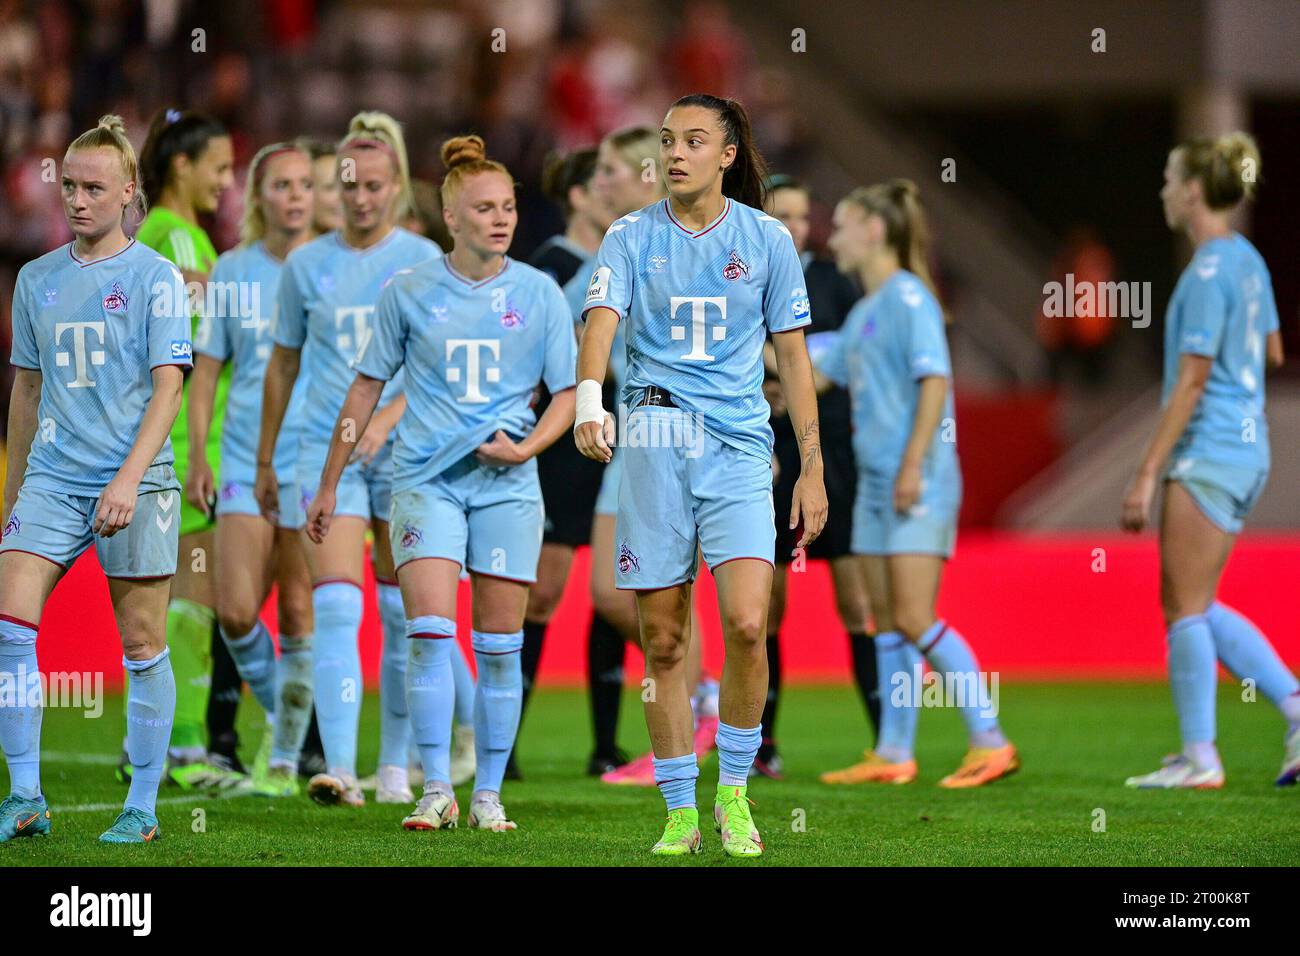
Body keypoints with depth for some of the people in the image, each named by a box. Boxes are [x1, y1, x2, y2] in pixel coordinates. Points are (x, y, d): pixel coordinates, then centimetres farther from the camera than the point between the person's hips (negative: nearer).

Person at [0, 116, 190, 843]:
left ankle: (143, 807, 9)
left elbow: (168, 386, -7)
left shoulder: (154, 276, -1)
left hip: (134, 484, -4)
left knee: (143, 644, 1)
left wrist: (129, 477, -18)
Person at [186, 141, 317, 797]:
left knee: (299, 614, -3)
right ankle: (278, 711, 18)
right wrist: (197, 458, 3)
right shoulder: (232, 273, 6)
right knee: (236, 611, -9)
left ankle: (285, 757, 8)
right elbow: (206, 369, 10)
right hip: (246, 463, 2)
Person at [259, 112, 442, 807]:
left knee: (401, 614, 4)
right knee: (336, 607, -13)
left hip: (405, 453, 0)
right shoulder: (306, 266, 6)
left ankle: (394, 767, 16)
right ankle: (340, 769, -21)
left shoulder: (423, 260, 1)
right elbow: (282, 365, 15)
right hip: (327, 449, 0)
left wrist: (385, 418, -22)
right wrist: (264, 461, 17)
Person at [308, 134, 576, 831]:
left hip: (506, 485, 1)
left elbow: (568, 394, 8)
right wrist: (328, 485, 11)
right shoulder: (408, 292, 1)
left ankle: (488, 795, 11)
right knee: (429, 630, -14)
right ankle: (436, 792, -12)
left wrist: (526, 446, -11)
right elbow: (366, 388, 9)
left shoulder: (538, 294, 2)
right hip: (425, 479, -1)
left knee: (499, 644, 2)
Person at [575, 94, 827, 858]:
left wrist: (813, 467, 6)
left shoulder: (767, 239, 7)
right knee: (662, 640, 1)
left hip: (739, 445, 0)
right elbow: (602, 321, -11)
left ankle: (734, 793, 2)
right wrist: (589, 400, -30)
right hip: (654, 442, 1)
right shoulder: (632, 237, 5)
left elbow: (793, 356, 10)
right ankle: (681, 811, 10)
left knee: (747, 624, -16)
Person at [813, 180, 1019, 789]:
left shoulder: (907, 297, -10)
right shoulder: (863, 313, 18)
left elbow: (935, 379, -17)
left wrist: (913, 465, -22)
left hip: (919, 482, -10)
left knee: (915, 618, -14)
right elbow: (817, 371, 23)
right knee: (887, 621, 8)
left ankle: (990, 742, -11)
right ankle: (893, 755, 11)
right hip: (875, 483, 10)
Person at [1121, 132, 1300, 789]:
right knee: (1195, 608, 13)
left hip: (1207, 453, -9)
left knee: (1186, 607, -2)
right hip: (1245, 447, 9)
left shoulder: (1209, 271, -16)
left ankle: (1199, 758, 1)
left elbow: (1191, 382, -19)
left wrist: (1146, 474, -18)